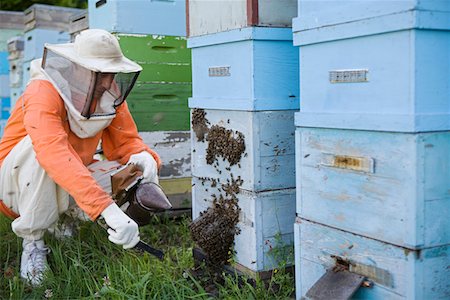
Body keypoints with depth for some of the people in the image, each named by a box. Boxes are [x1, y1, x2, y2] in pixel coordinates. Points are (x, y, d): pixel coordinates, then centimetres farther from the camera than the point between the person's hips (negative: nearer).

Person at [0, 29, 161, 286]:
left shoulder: (109, 95, -8)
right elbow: (55, 153, -45)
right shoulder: (44, 92, -29)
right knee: (40, 143, -36)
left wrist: (143, 156, -30)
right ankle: (33, 241, -19)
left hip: (70, 188, 5)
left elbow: (125, 141, -2)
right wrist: (108, 209, -56)